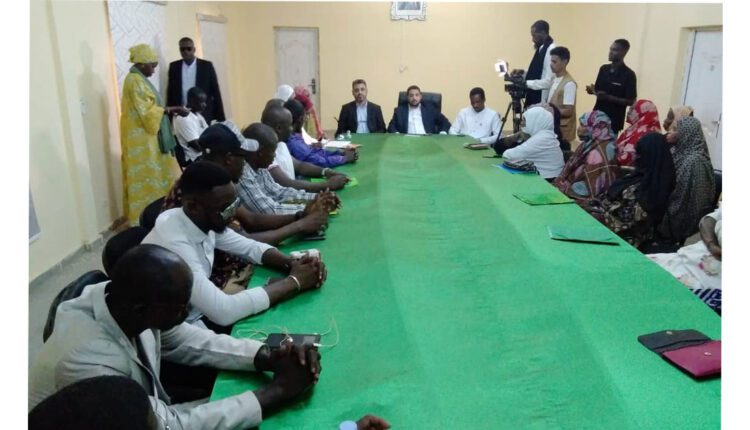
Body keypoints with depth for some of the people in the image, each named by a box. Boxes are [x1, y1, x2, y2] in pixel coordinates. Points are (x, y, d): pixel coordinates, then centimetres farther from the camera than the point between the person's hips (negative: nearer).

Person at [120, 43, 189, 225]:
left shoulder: (139, 79, 15)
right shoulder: (135, 81, -15)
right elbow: (146, 111, -20)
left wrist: (169, 109, 6)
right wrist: (172, 109, -15)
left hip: (146, 135, 10)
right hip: (141, 137, -10)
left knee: (152, 176, 13)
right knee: (147, 178, -5)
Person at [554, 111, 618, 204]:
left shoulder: (597, 152, -23)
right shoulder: (591, 143, 7)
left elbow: (589, 188, -25)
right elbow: (572, 169, 10)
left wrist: (563, 188, -16)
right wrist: (559, 182, -5)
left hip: (582, 200, -8)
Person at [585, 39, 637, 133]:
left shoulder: (629, 74, -10)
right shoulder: (603, 69, 8)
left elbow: (630, 101, -11)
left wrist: (608, 97, -21)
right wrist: (592, 90, -5)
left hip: (614, 120, -6)